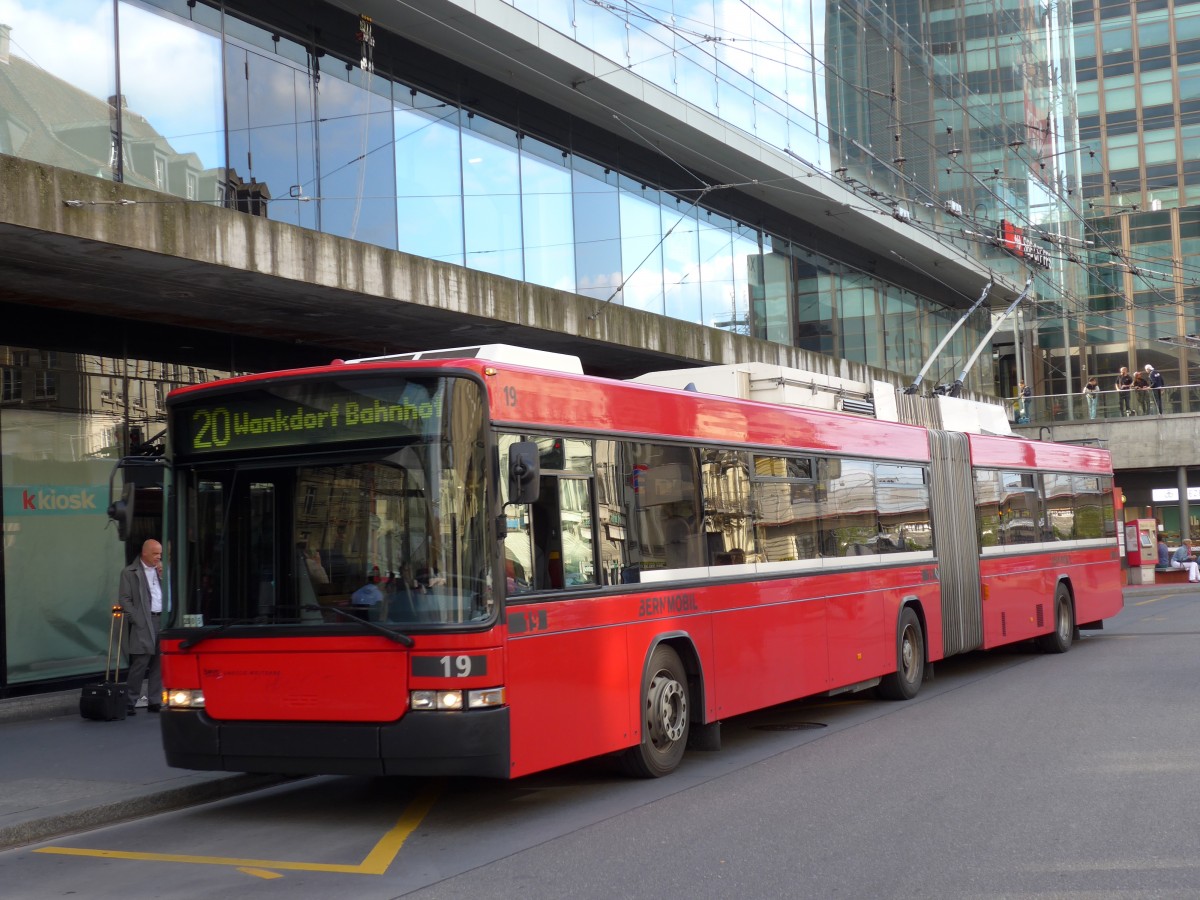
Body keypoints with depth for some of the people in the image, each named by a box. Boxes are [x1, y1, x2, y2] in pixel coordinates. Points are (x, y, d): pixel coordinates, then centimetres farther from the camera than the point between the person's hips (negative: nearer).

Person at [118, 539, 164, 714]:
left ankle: (154, 701, 11)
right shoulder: (129, 572, 1)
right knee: (140, 663, -7)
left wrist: (163, 575, 3)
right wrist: (136, 620, -10)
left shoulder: (160, 570, 17)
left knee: (158, 665, 6)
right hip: (143, 623, -5)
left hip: (162, 620, 5)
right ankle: (129, 702, 0)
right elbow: (124, 599, -3)